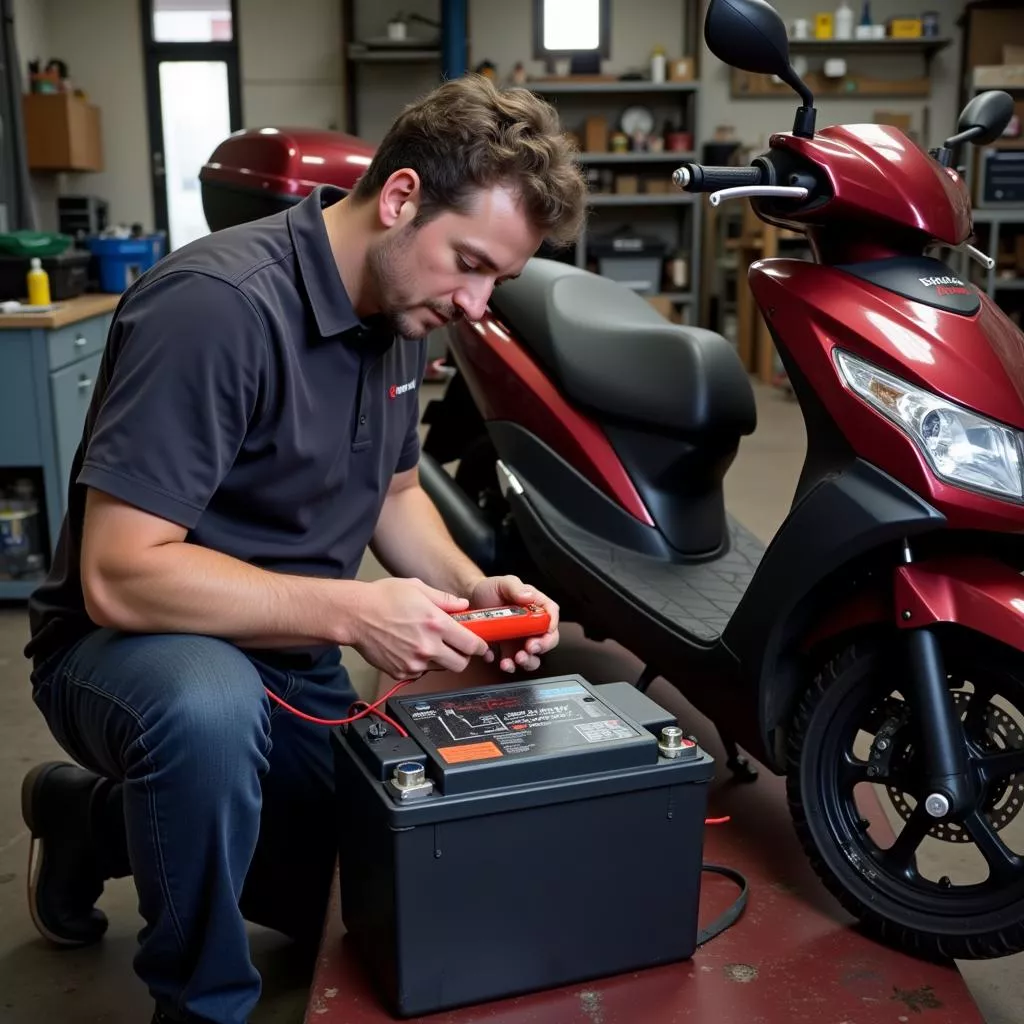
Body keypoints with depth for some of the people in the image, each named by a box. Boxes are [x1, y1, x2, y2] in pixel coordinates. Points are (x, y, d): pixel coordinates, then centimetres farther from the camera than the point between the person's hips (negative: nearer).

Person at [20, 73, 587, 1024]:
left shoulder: (401, 306, -2)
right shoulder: (218, 303, -28)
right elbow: (119, 573, -31)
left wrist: (471, 588, -8)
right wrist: (352, 611, -33)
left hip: (290, 655, 8)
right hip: (136, 638, -7)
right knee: (210, 713, -42)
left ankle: (102, 818, 31)